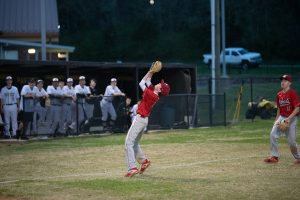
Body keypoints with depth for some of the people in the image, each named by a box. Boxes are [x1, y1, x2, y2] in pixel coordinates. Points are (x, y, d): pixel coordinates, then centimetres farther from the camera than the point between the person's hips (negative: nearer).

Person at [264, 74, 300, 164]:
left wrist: (289, 118, -24)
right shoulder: (279, 94, 9)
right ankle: (274, 156, -8)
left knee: (291, 141, -4)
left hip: (291, 119, -6)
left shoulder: (292, 93, -12)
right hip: (281, 118, 6)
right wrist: (276, 120, 15)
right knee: (273, 134, -13)